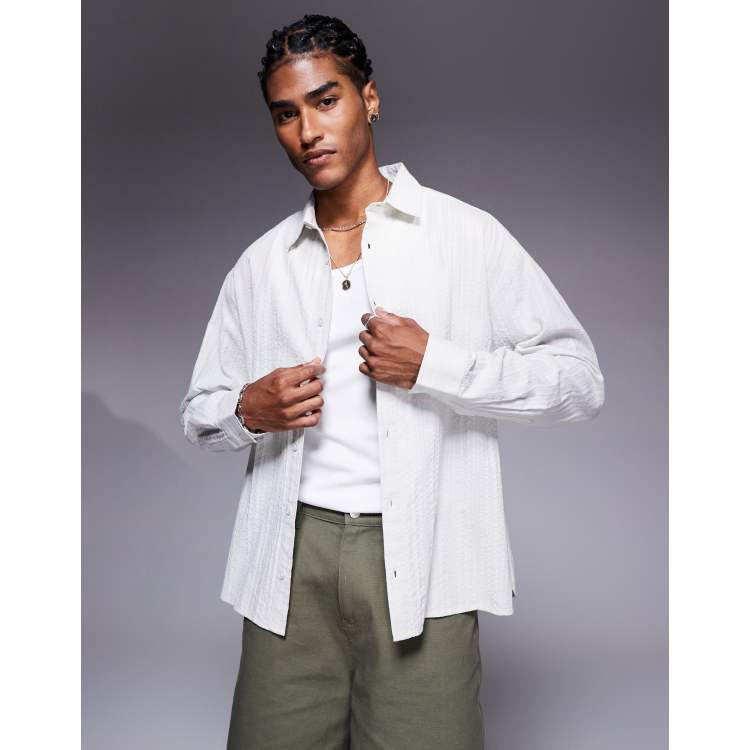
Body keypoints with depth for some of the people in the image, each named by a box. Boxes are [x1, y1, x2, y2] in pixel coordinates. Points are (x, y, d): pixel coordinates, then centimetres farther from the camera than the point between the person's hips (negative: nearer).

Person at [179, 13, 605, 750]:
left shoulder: (465, 234, 1)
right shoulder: (261, 262, 12)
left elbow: (580, 379, -1)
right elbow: (198, 412, 18)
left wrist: (435, 365, -13)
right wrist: (248, 411, -5)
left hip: (418, 555, -2)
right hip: (290, 555, 3)